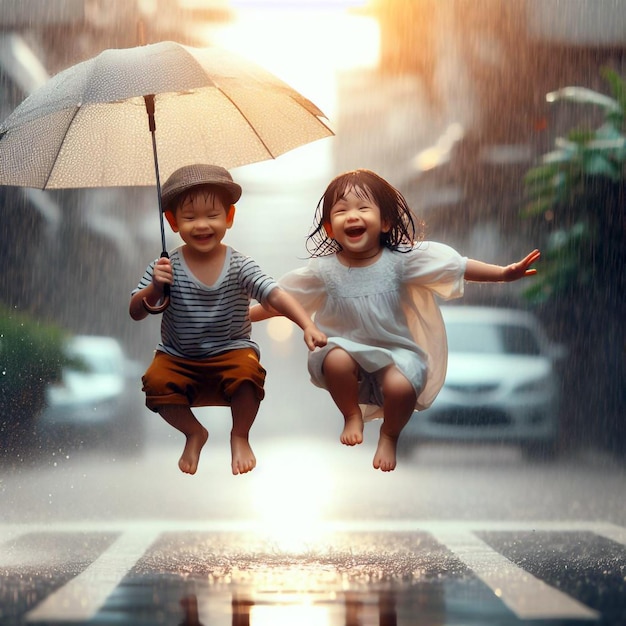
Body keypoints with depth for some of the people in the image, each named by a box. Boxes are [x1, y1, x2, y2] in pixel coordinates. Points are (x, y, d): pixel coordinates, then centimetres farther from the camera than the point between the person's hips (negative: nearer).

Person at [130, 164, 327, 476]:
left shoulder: (239, 266, -9)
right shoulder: (166, 267, -7)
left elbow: (276, 296, -18)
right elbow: (136, 313, -8)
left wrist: (307, 326, -35)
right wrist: (155, 289, -29)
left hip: (231, 353, -1)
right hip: (179, 359, 1)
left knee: (247, 372, -32)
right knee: (156, 380, -27)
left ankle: (240, 436, -1)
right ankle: (194, 433, 4)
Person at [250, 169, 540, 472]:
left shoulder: (401, 260, -8)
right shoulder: (323, 270, -4)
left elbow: (457, 266, -11)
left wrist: (504, 272, -19)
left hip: (396, 351, -1)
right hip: (349, 349, 1)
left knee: (401, 387, -31)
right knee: (336, 361, -33)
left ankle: (389, 436, 4)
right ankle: (352, 415, -1)